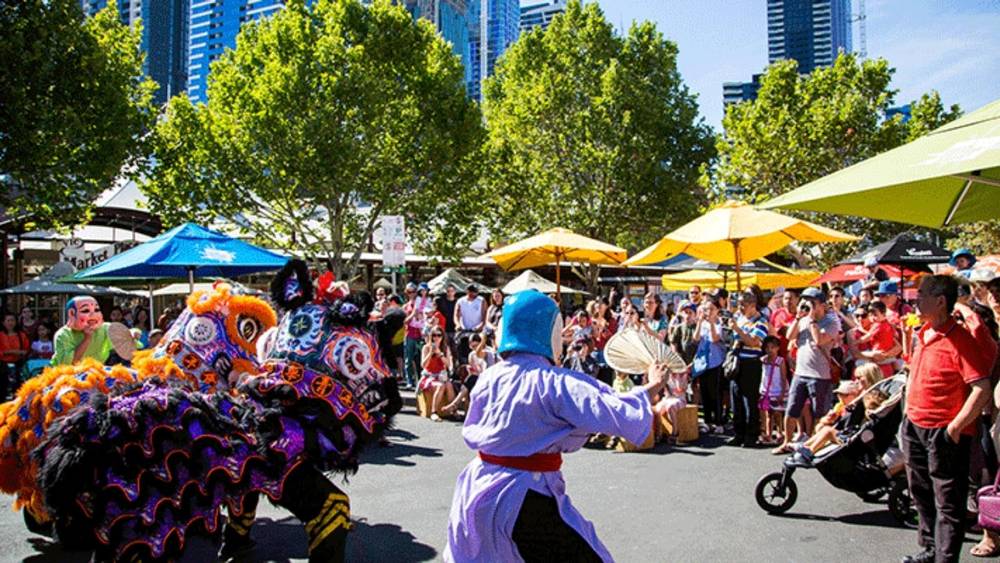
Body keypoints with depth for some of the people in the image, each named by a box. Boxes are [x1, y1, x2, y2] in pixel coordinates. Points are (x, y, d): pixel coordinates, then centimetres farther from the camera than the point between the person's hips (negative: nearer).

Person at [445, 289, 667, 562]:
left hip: (477, 488, 7)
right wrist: (649, 388, -4)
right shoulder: (557, 383, -16)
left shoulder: (489, 378, 1)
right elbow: (623, 417, -20)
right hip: (527, 500, -6)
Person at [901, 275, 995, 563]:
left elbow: (982, 390, -23)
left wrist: (955, 427, -22)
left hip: (944, 434, -9)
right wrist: (908, 413, 17)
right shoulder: (924, 335, 9)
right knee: (922, 496, 21)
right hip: (916, 428, 9)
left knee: (947, 504, 2)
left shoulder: (960, 340, -18)